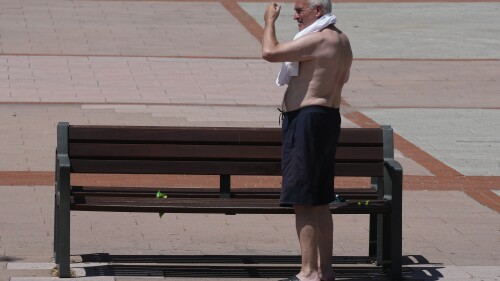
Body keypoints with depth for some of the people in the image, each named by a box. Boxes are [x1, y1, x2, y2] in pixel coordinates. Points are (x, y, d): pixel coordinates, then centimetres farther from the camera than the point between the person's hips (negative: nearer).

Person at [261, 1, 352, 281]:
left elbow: (270, 52, -23)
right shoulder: (342, 41, 14)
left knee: (303, 202, -8)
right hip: (329, 118, 10)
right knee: (320, 202, 14)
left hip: (306, 119, -10)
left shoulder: (318, 40, -18)